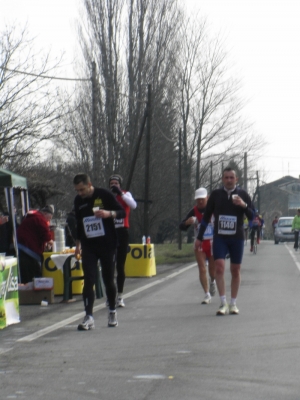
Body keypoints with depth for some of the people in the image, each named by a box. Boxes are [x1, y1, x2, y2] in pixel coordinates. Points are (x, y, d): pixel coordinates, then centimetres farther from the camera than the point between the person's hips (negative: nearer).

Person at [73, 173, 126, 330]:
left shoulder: (104, 195, -7)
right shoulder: (78, 201, 6)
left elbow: (122, 212, -5)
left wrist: (109, 213, -24)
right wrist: (78, 244, 16)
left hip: (107, 244, -3)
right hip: (88, 246, 3)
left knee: (108, 280, 6)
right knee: (88, 281, -8)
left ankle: (112, 312, 25)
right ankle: (89, 317, -11)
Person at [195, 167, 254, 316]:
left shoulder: (243, 194, 3)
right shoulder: (216, 194, 4)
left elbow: (252, 217, 0)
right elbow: (206, 216, 11)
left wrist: (244, 205, -19)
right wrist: (200, 237, 10)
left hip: (237, 238, 0)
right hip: (219, 237, 0)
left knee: (235, 270, 6)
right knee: (219, 267, -15)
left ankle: (233, 304, 17)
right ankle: (223, 304, -13)